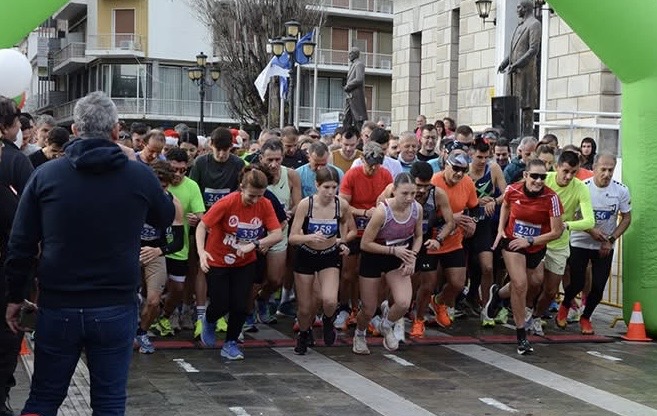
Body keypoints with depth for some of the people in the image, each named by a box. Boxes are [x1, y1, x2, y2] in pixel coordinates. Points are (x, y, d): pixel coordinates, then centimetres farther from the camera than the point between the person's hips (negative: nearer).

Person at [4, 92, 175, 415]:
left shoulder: (45, 175, -4)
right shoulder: (140, 176, -5)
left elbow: (21, 244, -1)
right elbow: (166, 217, 16)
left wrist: (15, 296, 11)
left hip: (58, 307, 1)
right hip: (116, 308, -1)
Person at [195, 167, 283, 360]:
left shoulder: (265, 205, -15)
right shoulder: (227, 203, -24)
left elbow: (278, 234, -20)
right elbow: (202, 226, -19)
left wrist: (254, 244, -33)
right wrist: (201, 251, -33)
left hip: (245, 263, 3)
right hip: (218, 262, -2)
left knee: (240, 306, -6)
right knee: (221, 306, 0)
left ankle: (230, 343, 19)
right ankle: (209, 322, 38)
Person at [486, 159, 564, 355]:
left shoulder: (551, 198, -22)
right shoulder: (513, 190, -17)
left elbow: (556, 232, -18)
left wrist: (529, 241, -20)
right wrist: (501, 229, -1)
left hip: (536, 248, 2)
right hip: (512, 243, -1)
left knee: (534, 282, 18)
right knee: (520, 285, -13)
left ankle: (498, 294, 50)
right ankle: (521, 336, -1)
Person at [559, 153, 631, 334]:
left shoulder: (621, 190, -10)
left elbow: (626, 218, 1)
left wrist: (611, 240, -9)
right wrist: (591, 231, -21)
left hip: (605, 247, 2)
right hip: (580, 243, -2)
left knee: (598, 286, -1)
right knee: (577, 283, -2)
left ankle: (586, 317, 24)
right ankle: (564, 306, 31)